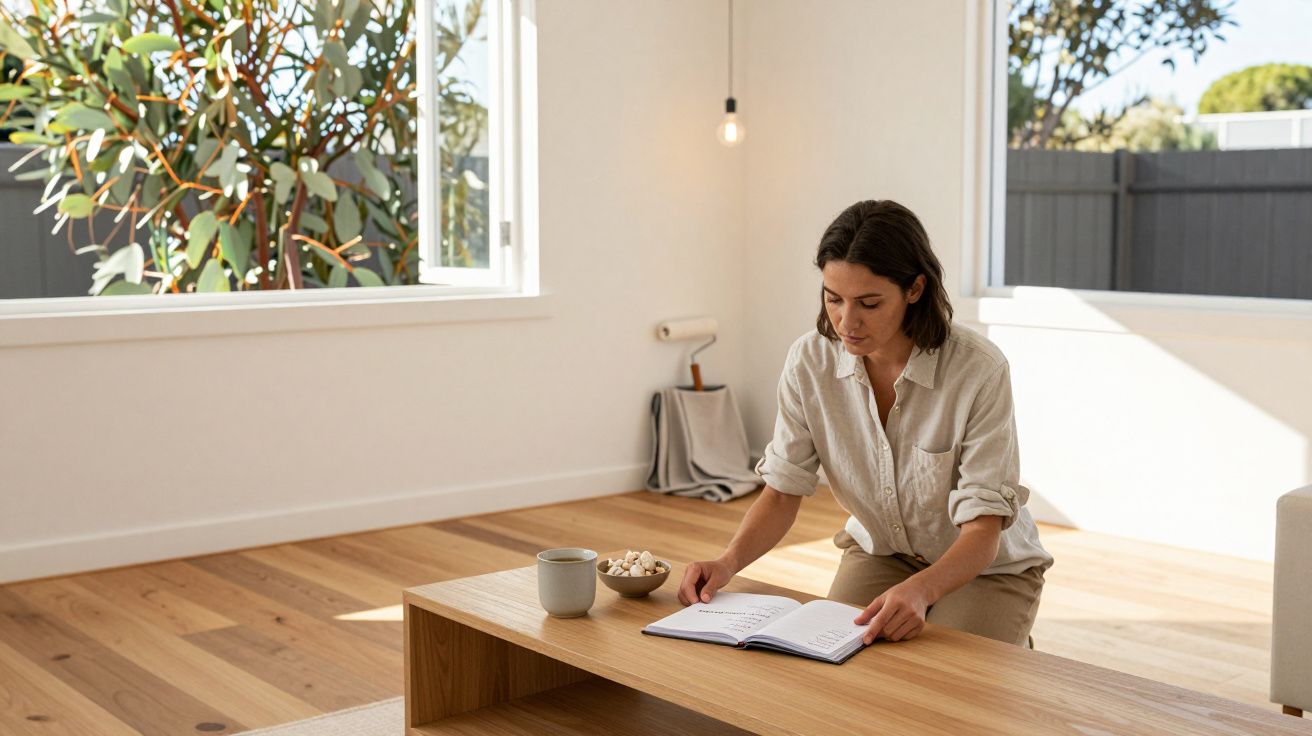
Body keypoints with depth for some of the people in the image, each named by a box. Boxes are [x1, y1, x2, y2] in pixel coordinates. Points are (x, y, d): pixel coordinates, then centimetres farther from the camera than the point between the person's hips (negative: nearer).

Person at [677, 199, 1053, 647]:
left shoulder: (979, 370, -28)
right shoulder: (809, 362, -15)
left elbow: (982, 529, -28)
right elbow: (783, 490, -11)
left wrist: (919, 590, -48)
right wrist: (728, 562, -30)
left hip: (988, 567, -3)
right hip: (880, 554, 3)